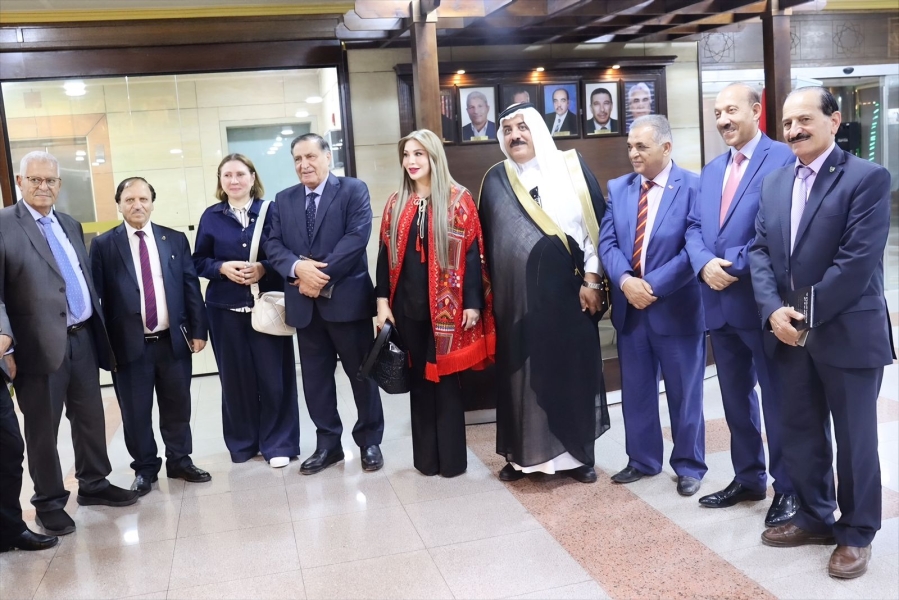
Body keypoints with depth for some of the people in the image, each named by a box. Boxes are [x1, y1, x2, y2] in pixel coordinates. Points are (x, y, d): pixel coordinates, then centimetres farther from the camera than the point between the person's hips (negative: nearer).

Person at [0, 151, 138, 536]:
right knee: (42, 428, 7)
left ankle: (94, 484, 31)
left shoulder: (71, 226, 14)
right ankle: (49, 503, 19)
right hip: (42, 344, -6)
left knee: (91, 418, 15)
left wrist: (97, 328, 14)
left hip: (83, 337, 6)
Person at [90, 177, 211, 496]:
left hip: (173, 340, 2)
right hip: (129, 344, -2)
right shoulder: (104, 245, 0)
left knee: (178, 406, 12)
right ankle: (144, 468, 24)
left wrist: (197, 330, 2)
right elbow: (97, 296, -1)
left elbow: (191, 287, 6)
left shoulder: (175, 240, 6)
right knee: (136, 413, 8)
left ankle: (180, 461, 28)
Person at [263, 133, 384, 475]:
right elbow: (273, 245, 4)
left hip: (347, 298, -4)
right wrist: (297, 268, -17)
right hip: (304, 302, 5)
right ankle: (327, 444, 23)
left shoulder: (353, 191, -2)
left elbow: (357, 236, -14)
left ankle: (369, 442, 20)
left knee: (361, 373, 6)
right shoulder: (283, 200, 13)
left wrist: (323, 275, -18)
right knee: (315, 377, 11)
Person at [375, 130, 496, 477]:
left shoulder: (458, 200, -2)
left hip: (447, 305, -3)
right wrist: (383, 301, 0)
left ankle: (452, 458, 15)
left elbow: (472, 253, -6)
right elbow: (385, 255, 8)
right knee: (419, 379, 10)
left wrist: (473, 303, -11)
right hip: (408, 306, 4)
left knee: (446, 378, 3)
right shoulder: (396, 204, 9)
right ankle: (426, 456, 21)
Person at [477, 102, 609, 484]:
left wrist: (592, 280, -7)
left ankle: (578, 454, 18)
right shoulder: (496, 180, 8)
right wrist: (490, 293, 6)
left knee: (574, 370, 4)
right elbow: (486, 240, 9)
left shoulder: (572, 168, 2)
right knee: (521, 374, 7)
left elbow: (596, 224, -2)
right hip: (517, 297, 2)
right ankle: (522, 453, 20)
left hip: (568, 292, -1)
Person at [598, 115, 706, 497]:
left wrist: (653, 285, -18)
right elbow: (607, 242, 2)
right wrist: (625, 280, -15)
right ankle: (642, 460, 29)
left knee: (684, 393, 8)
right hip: (629, 306, 5)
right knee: (635, 391, 14)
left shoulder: (693, 187, -8)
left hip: (676, 307, -4)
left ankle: (689, 466, 24)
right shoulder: (618, 188, 8)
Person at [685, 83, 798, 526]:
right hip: (720, 302, 7)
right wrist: (704, 264, -9)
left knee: (778, 399, 4)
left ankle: (788, 488, 19)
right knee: (735, 398, 16)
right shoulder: (711, 170, 17)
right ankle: (748, 479, 30)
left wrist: (736, 266, -18)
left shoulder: (782, 158, -7)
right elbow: (694, 227, 11)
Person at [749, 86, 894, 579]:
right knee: (799, 433, 16)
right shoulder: (774, 183, 10)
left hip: (848, 333, -6)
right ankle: (814, 517, 34)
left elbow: (858, 260, -17)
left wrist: (807, 313, -16)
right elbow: (760, 251, 5)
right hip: (790, 332, 6)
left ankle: (856, 533, 24)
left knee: (854, 438, 7)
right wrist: (774, 310, -10)